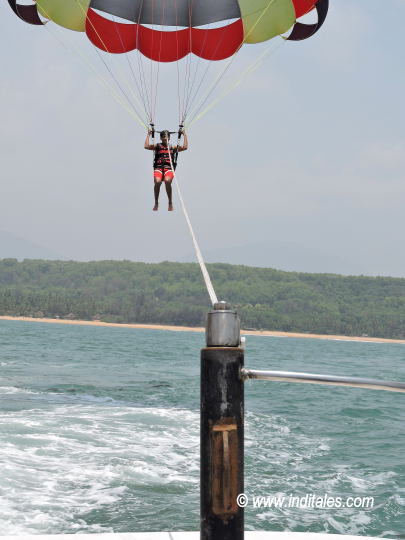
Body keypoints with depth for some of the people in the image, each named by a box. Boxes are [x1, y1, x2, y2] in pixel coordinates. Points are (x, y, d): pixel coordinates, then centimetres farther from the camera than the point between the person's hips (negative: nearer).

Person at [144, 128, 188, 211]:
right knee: (157, 182, -31)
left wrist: (184, 135, 17)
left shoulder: (173, 148, 21)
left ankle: (170, 203, -17)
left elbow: (185, 147, 11)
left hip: (169, 168, 0)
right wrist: (148, 135, 12)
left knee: (167, 181, -34)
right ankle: (156, 203, -12)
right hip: (158, 168, 0)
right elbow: (146, 146, 6)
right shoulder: (157, 146, 20)